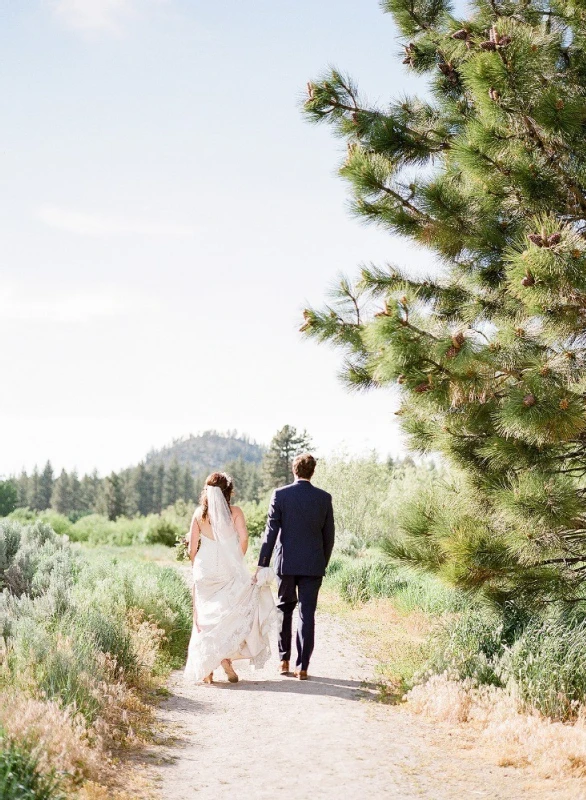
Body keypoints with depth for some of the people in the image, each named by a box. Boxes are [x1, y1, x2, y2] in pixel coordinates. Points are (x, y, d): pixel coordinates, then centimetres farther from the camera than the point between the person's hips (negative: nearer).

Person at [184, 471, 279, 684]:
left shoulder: (199, 513, 4)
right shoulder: (234, 512, -1)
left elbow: (192, 547, 3)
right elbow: (243, 538, -11)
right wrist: (237, 560, 4)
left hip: (205, 569, 2)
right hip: (230, 569, -2)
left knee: (206, 618, 8)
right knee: (231, 614, 9)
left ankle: (205, 669, 9)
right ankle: (227, 655, -10)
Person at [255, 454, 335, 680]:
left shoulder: (280, 495, -5)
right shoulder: (324, 498, 1)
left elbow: (271, 531, -7)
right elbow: (329, 535, 5)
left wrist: (262, 564, -5)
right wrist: (323, 564, 17)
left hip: (286, 562, 0)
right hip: (313, 565, 1)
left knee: (285, 609, 15)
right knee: (307, 614, 2)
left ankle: (284, 660, 17)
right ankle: (302, 667, 0)